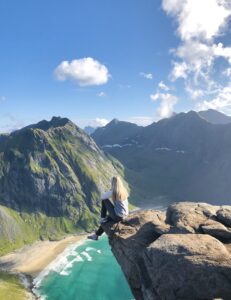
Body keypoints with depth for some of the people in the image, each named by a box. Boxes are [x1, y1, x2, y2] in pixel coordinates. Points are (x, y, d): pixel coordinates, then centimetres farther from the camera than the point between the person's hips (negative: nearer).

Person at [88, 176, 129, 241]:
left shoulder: (113, 192, -16)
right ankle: (96, 235, 41)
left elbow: (102, 197, -4)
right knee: (107, 218, 31)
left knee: (104, 200, 6)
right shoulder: (124, 190, 3)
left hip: (117, 215, -7)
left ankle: (103, 218, 18)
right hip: (124, 215, 7)